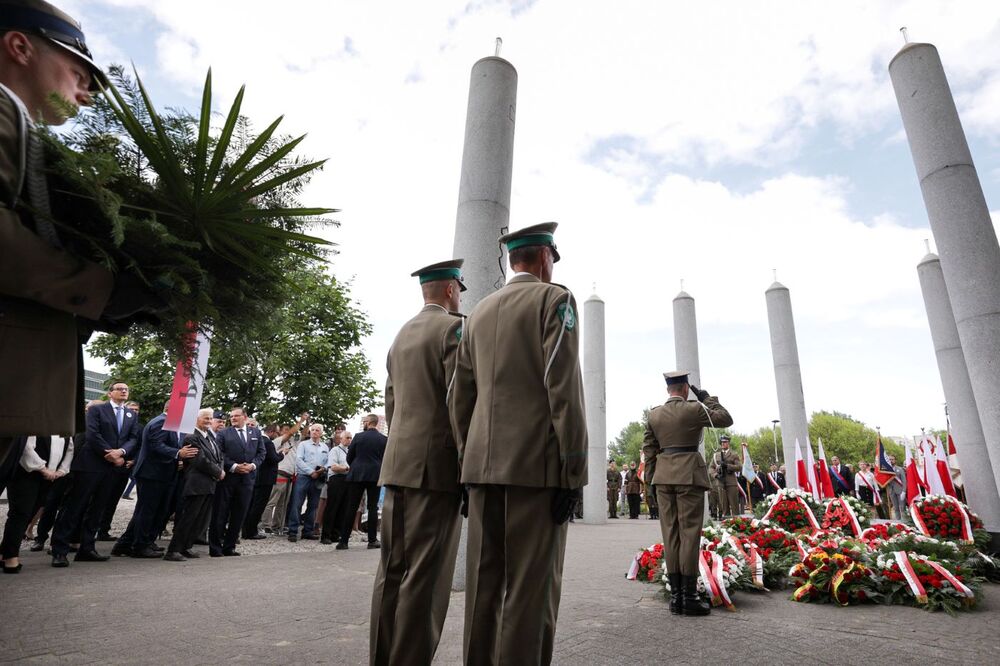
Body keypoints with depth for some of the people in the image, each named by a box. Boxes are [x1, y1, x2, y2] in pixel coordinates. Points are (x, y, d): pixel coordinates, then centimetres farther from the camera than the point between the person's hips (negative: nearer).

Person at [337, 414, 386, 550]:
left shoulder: (358, 436, -1)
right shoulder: (384, 439, 0)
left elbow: (349, 457, 4)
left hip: (357, 475, 0)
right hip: (375, 476, 0)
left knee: (351, 507, 4)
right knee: (373, 507, 6)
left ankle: (344, 540, 6)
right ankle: (372, 540, 6)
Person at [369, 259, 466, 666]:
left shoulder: (401, 336, 17)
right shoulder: (453, 327, -6)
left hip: (398, 464, 8)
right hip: (437, 465, -8)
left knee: (393, 569, 13)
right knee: (426, 574, -3)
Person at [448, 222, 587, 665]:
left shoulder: (479, 312, 16)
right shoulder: (554, 299, -2)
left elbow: (460, 398, 14)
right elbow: (564, 390, -13)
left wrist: (469, 464, 18)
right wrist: (573, 472, -11)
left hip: (484, 463, 6)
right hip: (537, 463, -6)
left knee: (485, 581, 11)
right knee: (532, 586, -1)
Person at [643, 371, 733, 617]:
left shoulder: (654, 414, 7)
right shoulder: (694, 409, -6)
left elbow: (648, 450, 9)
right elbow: (726, 419, 7)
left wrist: (652, 479, 16)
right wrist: (707, 398, 12)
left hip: (663, 476, 4)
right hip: (689, 474, -4)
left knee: (670, 534, 7)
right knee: (689, 533, 0)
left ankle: (676, 595, 11)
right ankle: (689, 596, 2)